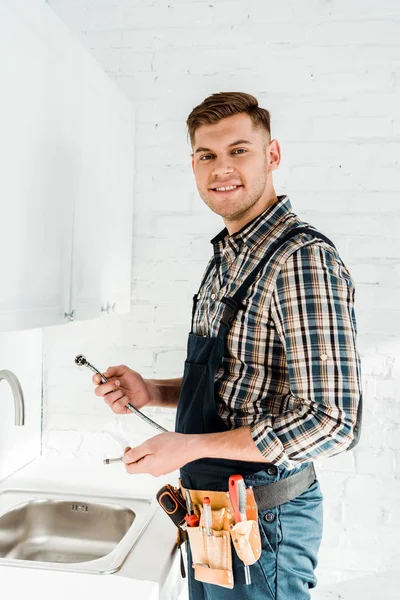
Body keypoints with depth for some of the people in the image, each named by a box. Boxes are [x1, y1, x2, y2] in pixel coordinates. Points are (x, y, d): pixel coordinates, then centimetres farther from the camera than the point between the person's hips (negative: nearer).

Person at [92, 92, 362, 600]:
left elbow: (331, 422, -26)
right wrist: (153, 392, -1)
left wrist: (190, 446, -21)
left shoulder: (303, 258, -22)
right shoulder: (226, 258, 7)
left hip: (261, 518, -8)